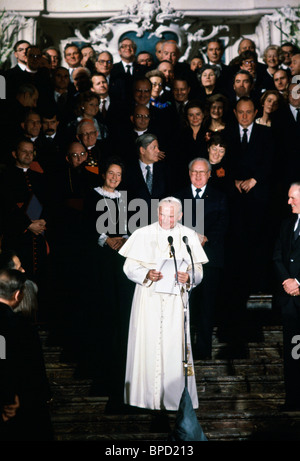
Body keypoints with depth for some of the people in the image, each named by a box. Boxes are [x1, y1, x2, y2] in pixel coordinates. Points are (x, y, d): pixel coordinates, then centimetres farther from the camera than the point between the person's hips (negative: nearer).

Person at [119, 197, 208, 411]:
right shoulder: (143, 234, 2)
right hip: (148, 299, -1)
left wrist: (188, 277, -18)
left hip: (175, 301, 1)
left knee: (175, 345, -2)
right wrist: (147, 274, -18)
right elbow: (129, 266, 1)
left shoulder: (189, 236, 6)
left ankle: (174, 398, 7)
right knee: (147, 344, -2)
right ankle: (145, 396, 9)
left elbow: (198, 271, 5)